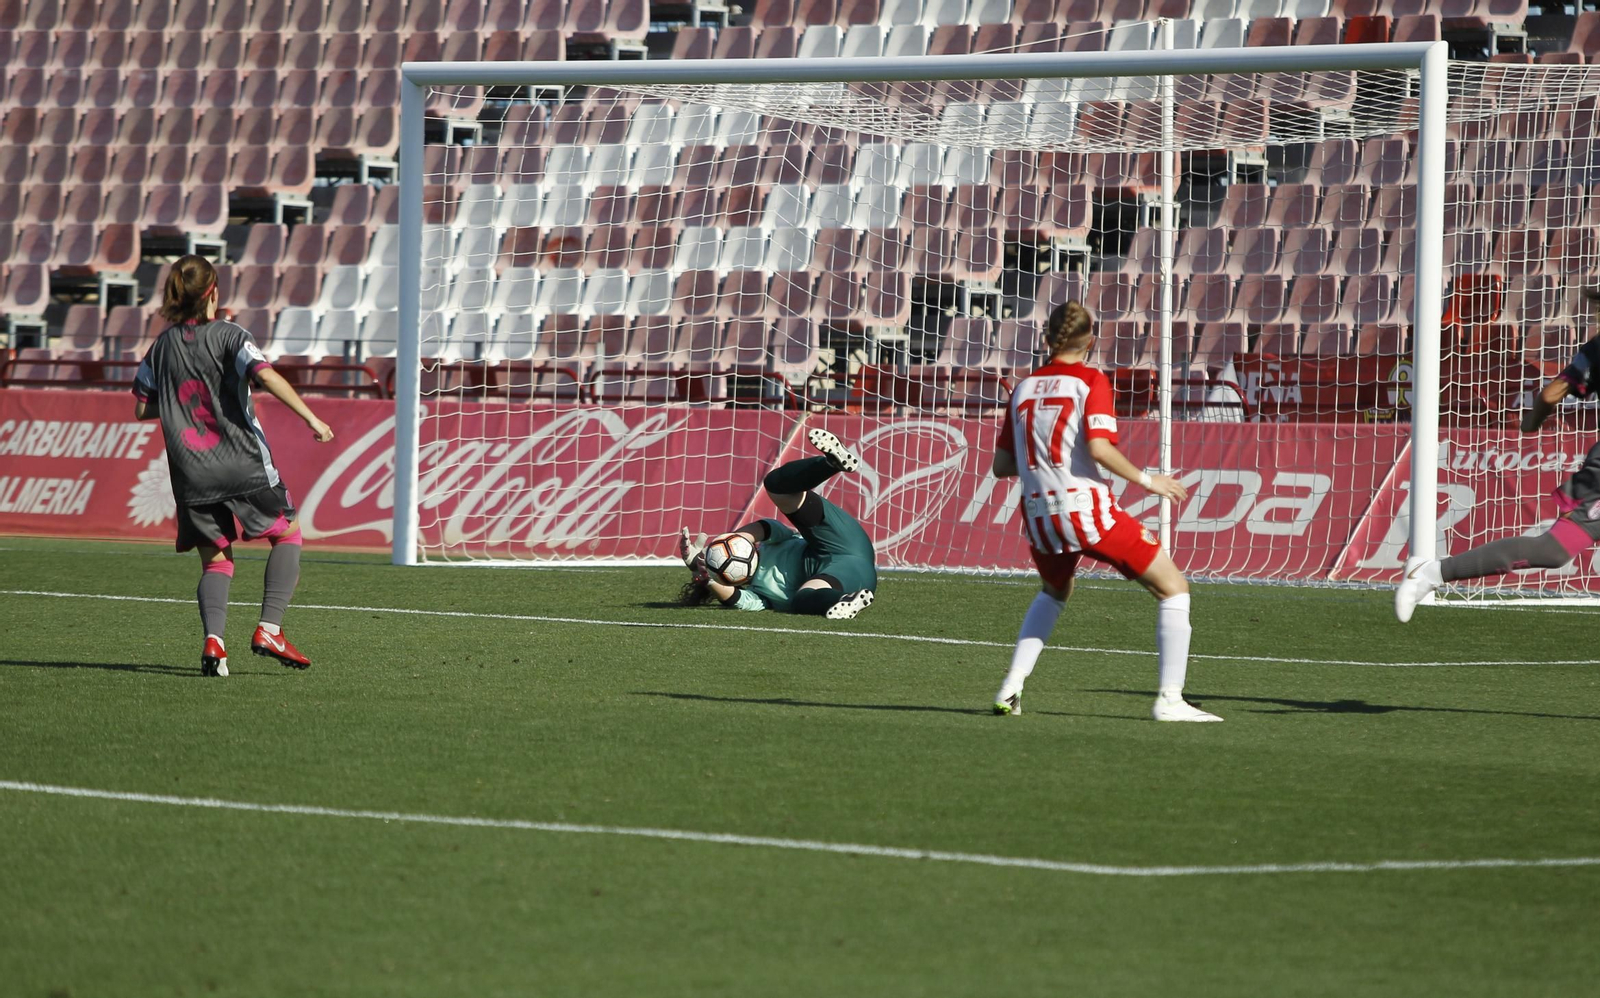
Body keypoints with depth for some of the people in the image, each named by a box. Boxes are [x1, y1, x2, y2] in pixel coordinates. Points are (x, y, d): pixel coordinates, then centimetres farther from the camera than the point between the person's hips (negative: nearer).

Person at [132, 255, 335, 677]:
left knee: (214, 560, 11)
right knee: (287, 533, 15)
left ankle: (213, 639, -15)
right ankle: (269, 629, 1)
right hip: (243, 466, -4)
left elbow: (142, 408, 13)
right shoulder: (228, 335, -4)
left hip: (192, 477, 4)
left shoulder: (163, 346, 9)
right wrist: (311, 418, -19)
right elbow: (266, 376, -20)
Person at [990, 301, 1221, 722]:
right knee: (1173, 588, 5)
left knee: (1053, 593, 35)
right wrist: (1146, 480, -6)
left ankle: (1011, 688, 21)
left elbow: (1001, 466, 12)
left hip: (1039, 517, 6)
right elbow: (1099, 448, -18)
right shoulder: (1090, 381, -3)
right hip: (1088, 509, -6)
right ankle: (1169, 698, -5)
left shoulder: (1023, 388, 12)